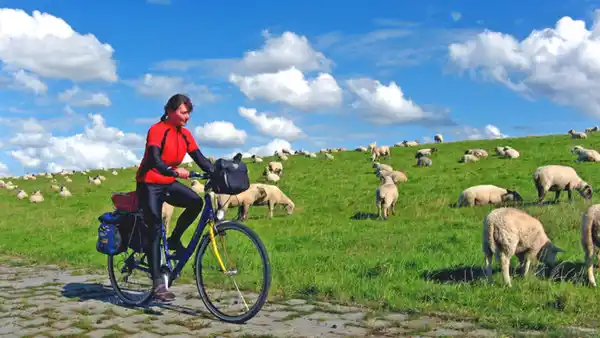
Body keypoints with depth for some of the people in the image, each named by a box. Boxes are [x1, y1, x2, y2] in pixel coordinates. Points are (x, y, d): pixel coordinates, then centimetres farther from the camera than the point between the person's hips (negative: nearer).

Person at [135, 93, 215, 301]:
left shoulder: (185, 134, 3)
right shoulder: (157, 130, -17)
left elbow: (199, 158, -1)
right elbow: (154, 160, -30)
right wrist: (174, 171, -48)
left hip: (169, 183, 6)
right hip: (149, 184, -6)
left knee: (196, 202, -19)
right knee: (155, 230, -11)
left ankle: (174, 239, 3)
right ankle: (158, 284, -8)